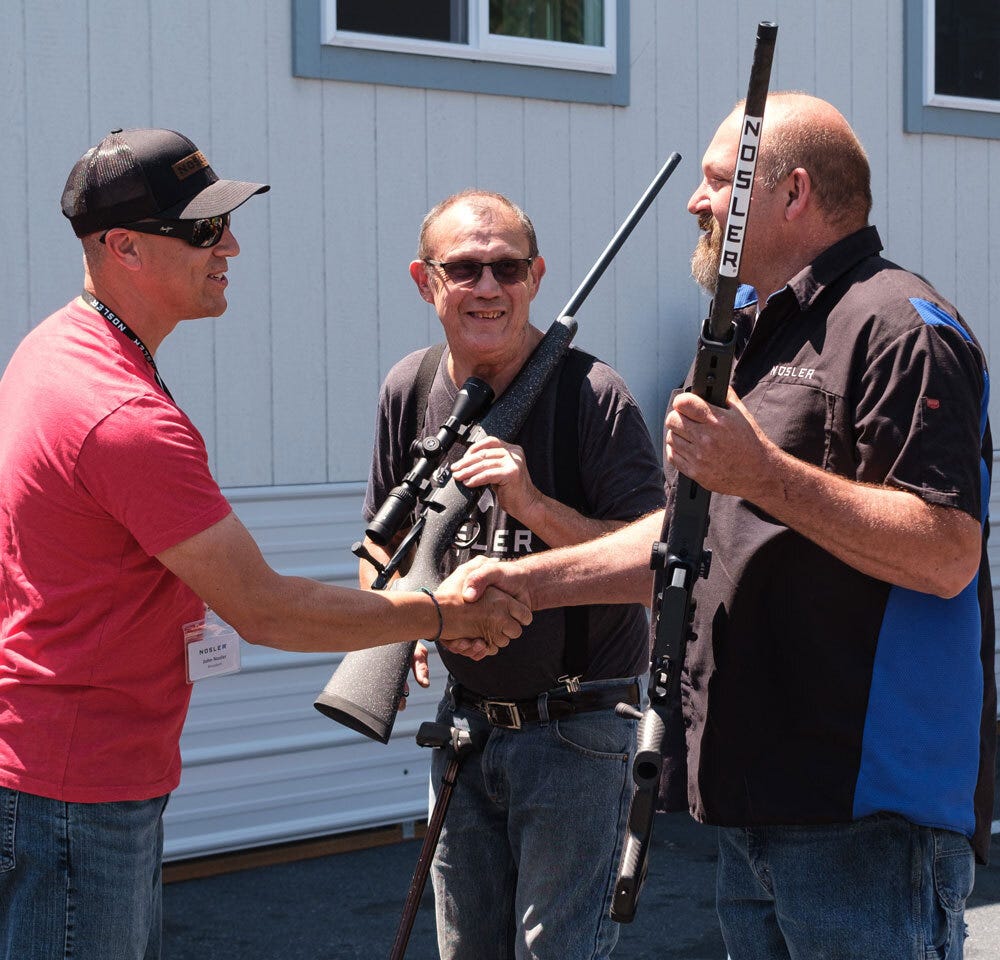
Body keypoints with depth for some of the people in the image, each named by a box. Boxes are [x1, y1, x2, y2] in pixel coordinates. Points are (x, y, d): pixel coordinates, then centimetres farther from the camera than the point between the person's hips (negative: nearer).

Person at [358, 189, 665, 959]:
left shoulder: (592, 396, -15)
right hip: (465, 719, 6)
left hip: (574, 728, -6)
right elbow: (385, 539, 15)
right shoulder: (411, 391, 2)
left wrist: (534, 504, -29)